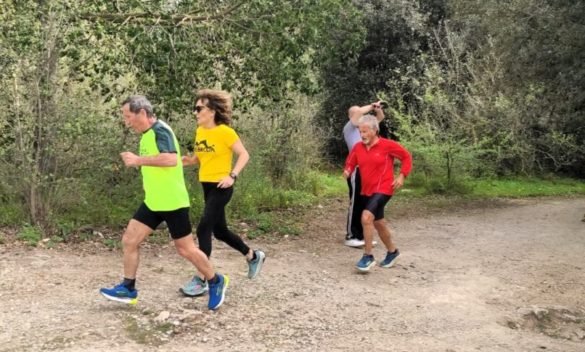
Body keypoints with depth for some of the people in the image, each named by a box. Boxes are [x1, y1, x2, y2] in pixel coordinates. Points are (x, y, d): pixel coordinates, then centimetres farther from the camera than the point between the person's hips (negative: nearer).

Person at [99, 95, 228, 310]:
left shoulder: (160, 131, -18)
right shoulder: (147, 135, 11)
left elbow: (172, 159, -35)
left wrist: (138, 160, -29)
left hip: (172, 202, -9)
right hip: (153, 202, 9)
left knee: (185, 249, 3)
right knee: (129, 240, 5)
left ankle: (216, 282, 22)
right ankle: (128, 289, 16)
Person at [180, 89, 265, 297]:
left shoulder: (225, 132, -14)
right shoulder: (199, 131, 7)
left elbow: (244, 155, -13)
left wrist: (232, 176, -25)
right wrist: (188, 160, -4)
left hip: (221, 187, -8)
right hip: (206, 186, 8)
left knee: (204, 229, -13)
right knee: (219, 230, 16)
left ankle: (201, 280, -5)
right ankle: (253, 256, 37)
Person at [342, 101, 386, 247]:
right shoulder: (349, 128, -3)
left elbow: (380, 118, 23)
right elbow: (359, 111, -20)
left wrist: (377, 108, 2)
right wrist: (372, 105, -9)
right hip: (357, 170, -8)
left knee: (365, 203, 10)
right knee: (355, 203, -5)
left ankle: (361, 235, 17)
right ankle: (351, 236, 0)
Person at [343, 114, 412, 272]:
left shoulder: (388, 145, -13)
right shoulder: (358, 147, 0)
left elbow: (406, 157, -2)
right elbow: (350, 163, 11)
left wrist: (402, 176, -11)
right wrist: (347, 172, -12)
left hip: (383, 189, -7)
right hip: (367, 191, 7)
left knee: (366, 217, -24)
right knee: (378, 223, 19)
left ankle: (368, 256, -12)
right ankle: (392, 251, 41)